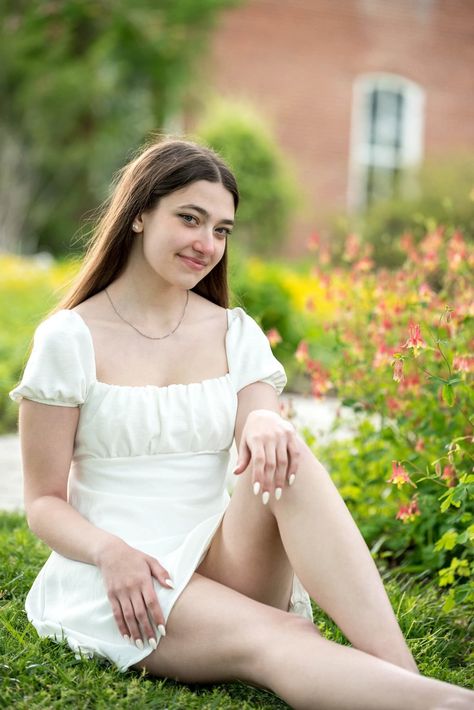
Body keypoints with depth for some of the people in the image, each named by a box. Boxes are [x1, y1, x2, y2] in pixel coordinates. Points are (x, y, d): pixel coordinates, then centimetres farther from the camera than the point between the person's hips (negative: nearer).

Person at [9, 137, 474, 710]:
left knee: (287, 463, -29)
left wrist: (265, 425, -30)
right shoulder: (70, 338, -1)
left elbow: (263, 443, -5)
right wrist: (111, 552, -21)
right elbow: (44, 501, -1)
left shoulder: (235, 334, 10)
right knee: (275, 638, -33)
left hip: (220, 565, 3)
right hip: (112, 581, -3)